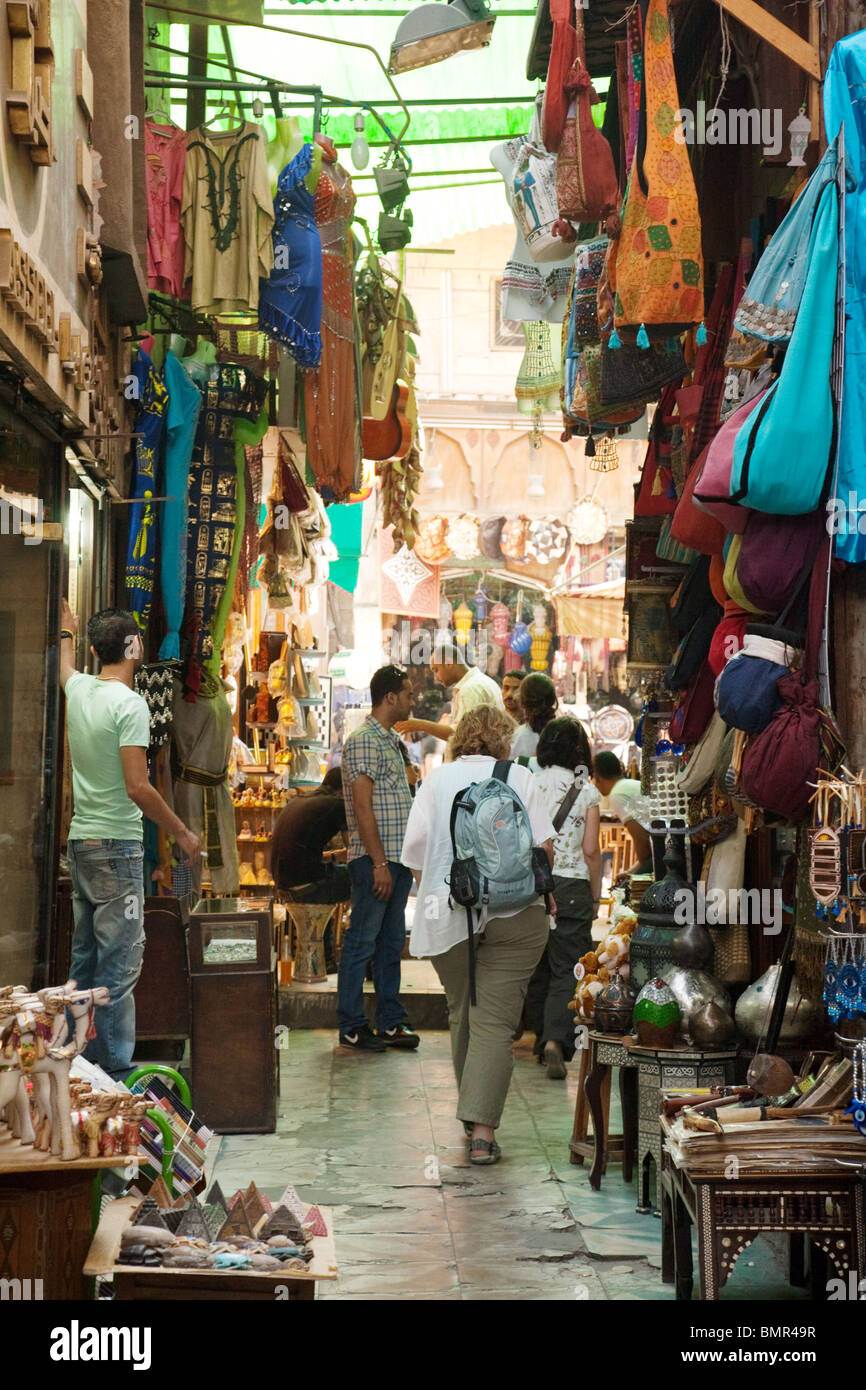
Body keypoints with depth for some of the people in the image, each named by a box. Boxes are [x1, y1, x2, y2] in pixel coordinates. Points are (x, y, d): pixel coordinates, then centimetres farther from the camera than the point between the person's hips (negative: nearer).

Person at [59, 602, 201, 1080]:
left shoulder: (78, 690, 7)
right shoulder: (129, 704, -15)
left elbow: (65, 668, 34)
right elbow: (138, 788, -19)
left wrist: (65, 632, 55)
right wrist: (183, 834, -8)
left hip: (79, 842, 8)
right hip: (117, 844, -8)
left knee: (84, 959, 13)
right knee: (119, 962, -7)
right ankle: (115, 1071, -7)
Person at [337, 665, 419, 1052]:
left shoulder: (390, 741, 18)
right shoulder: (363, 741, -12)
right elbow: (363, 807, -17)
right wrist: (379, 863, -20)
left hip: (398, 859, 9)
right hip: (373, 859, -9)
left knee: (392, 942, 12)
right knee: (361, 942, -3)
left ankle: (390, 1022, 18)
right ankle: (351, 1027, 2)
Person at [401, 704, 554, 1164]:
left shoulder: (436, 780, 6)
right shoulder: (519, 779, 3)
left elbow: (414, 850, 0)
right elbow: (545, 846, -1)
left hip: (449, 914, 2)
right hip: (515, 915, -2)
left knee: (462, 1011, 17)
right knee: (495, 1020, -5)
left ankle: (472, 1115, 26)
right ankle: (482, 1129, -14)